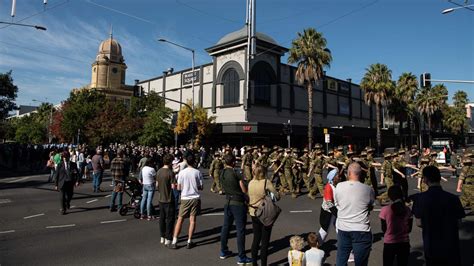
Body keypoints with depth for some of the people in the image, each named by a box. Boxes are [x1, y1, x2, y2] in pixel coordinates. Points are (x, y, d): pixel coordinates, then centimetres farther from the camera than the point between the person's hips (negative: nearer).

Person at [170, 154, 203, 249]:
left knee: (180, 220, 7)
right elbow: (201, 187, -1)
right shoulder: (197, 172, -5)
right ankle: (189, 242, 10)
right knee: (192, 220, 6)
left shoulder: (182, 172, -6)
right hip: (195, 198, 0)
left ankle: (174, 242, 9)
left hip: (185, 198, 0)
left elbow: (178, 188, -3)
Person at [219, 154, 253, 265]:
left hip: (228, 202, 7)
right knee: (240, 230, 0)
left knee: (225, 227, 17)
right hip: (238, 203, -7)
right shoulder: (236, 174, -17)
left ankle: (223, 252, 29)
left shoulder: (222, 174, 3)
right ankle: (242, 257, 6)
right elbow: (244, 190, -11)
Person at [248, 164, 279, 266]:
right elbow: (277, 196, -12)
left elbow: (249, 197, 3)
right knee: (265, 241, 7)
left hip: (253, 213, 5)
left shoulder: (250, 183, -2)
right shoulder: (266, 182, -15)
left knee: (256, 239, 19)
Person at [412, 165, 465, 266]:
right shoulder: (453, 198, -13)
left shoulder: (420, 198, -13)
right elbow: (458, 224, -5)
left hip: (431, 247, 0)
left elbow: (419, 223, -8)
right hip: (451, 246, 0)